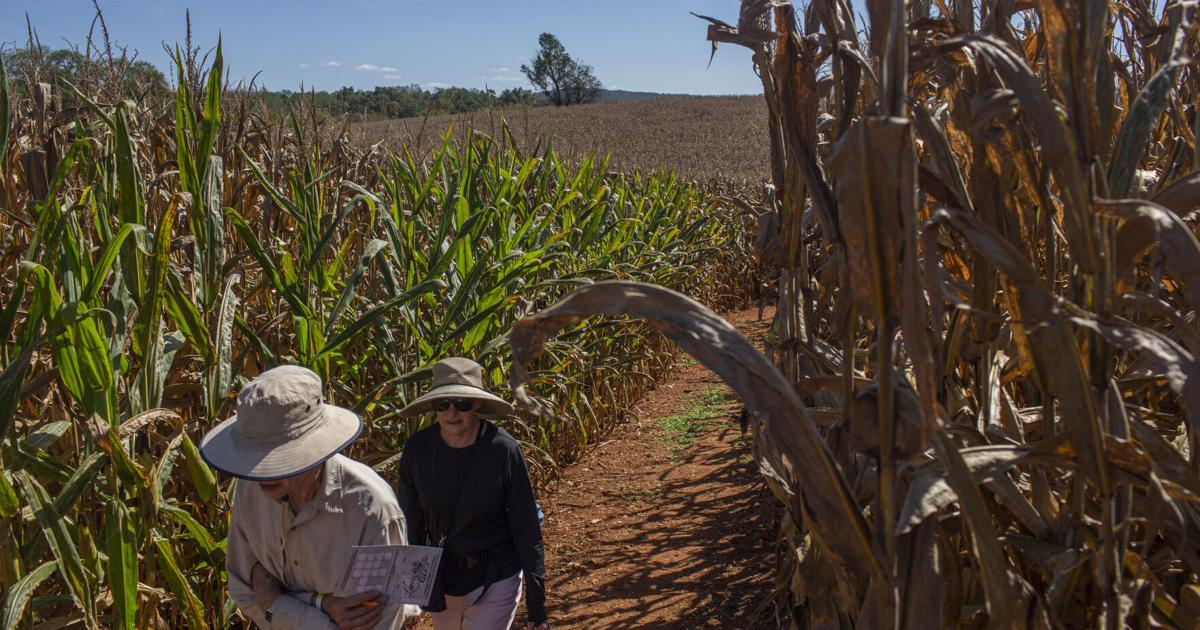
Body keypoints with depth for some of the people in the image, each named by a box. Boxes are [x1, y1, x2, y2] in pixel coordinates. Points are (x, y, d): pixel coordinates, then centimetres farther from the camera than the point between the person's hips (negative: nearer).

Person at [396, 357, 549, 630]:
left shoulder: (504, 450, -20)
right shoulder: (418, 449, -11)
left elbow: (526, 530, -13)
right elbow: (410, 523, 0)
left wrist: (536, 602, -9)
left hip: (494, 578, -3)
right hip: (438, 576, 4)